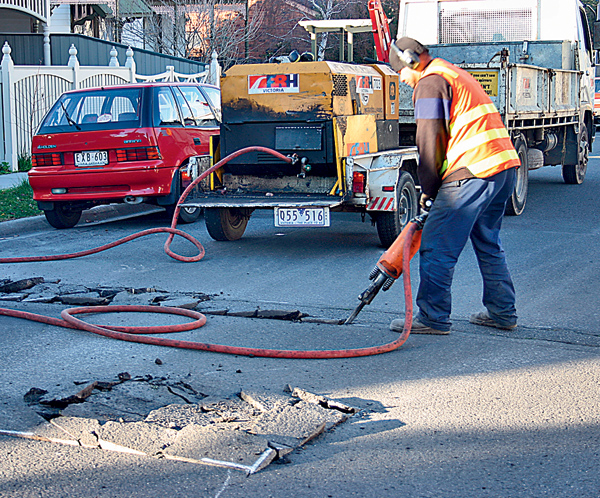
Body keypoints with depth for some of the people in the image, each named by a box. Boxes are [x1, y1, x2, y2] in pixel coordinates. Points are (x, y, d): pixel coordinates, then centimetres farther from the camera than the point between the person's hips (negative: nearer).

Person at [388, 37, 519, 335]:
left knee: (437, 248, -6)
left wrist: (427, 188, 1)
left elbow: (429, 142, -8)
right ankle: (502, 313, 23)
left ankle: (433, 318, -4)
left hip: (472, 172, -10)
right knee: (488, 244, 20)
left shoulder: (430, 83, -3)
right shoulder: (457, 75, 28)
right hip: (505, 166, 10)